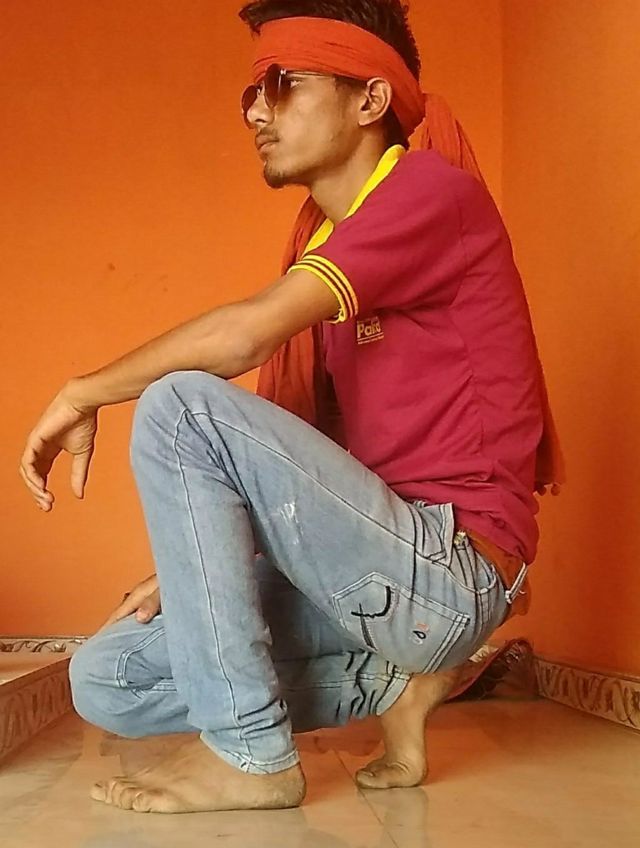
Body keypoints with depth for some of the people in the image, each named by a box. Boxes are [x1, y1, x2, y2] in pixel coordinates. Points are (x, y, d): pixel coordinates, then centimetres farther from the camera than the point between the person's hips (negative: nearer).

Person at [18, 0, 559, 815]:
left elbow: (247, 334, -23)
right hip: (380, 562, 9)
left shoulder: (434, 191, -11)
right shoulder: (323, 245, 17)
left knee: (180, 407, -22)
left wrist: (82, 394, -9)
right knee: (105, 680, 1)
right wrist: (195, 569, 4)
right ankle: (391, 682, 3)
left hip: (449, 570, -8)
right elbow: (298, 449, 15)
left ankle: (249, 752, -13)